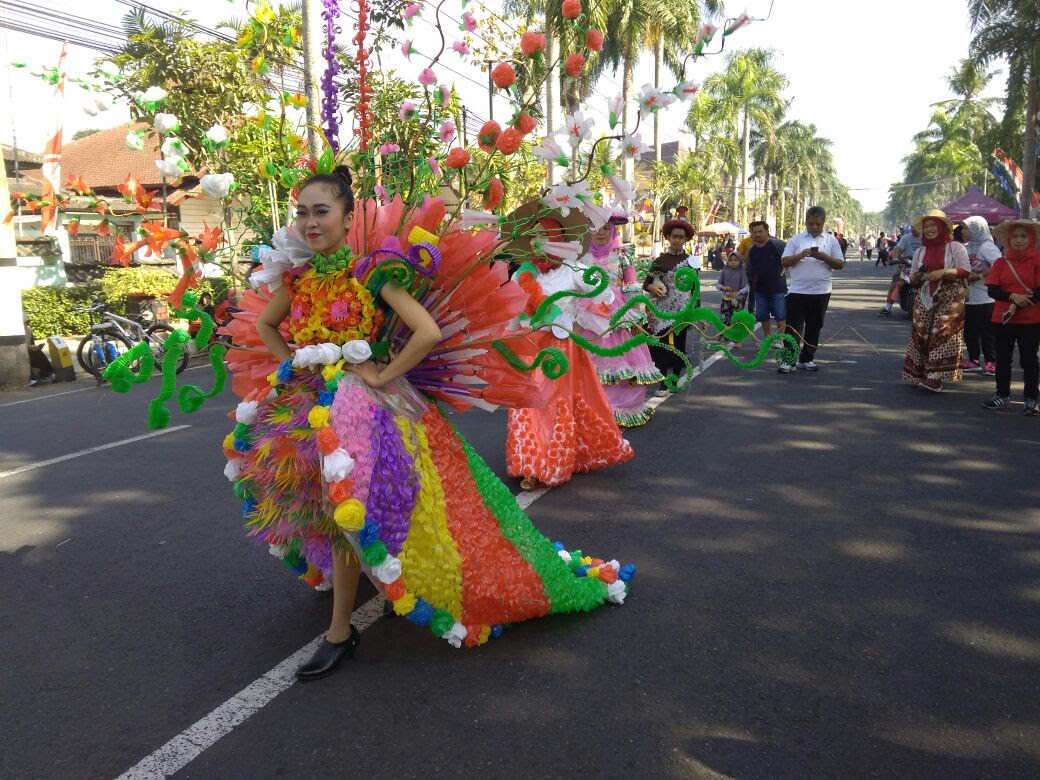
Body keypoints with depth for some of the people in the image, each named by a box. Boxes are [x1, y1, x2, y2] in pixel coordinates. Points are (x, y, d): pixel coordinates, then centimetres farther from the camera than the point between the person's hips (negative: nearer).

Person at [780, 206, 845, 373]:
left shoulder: (831, 240, 5)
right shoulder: (796, 239, 3)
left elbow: (840, 264, 3)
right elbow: (785, 262, -1)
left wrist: (824, 257, -14)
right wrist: (800, 255, -18)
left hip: (821, 292, 2)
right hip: (797, 290, -2)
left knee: (814, 327, 9)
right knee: (793, 326, -3)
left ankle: (807, 359, 18)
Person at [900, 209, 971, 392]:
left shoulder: (955, 247, 0)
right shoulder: (920, 251, 14)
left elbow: (966, 271, -8)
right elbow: (912, 279, 15)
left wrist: (943, 272, -20)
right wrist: (916, 277, -8)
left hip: (949, 297, -5)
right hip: (925, 297, 5)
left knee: (941, 334, -14)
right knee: (921, 335, 0)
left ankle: (935, 379, -16)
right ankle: (919, 375, 9)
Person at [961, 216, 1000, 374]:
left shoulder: (987, 246, -11)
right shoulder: (967, 247, 14)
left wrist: (979, 276, -19)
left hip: (985, 299, -8)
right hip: (969, 298, 8)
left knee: (987, 332, -2)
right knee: (970, 331, 13)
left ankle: (991, 362, 5)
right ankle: (974, 360, 23)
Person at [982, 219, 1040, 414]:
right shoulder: (1000, 263, 6)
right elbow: (992, 290, -2)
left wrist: (1017, 307, -18)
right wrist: (1013, 297, -18)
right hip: (1002, 318, 3)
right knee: (1003, 358, 10)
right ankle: (1003, 396, 23)